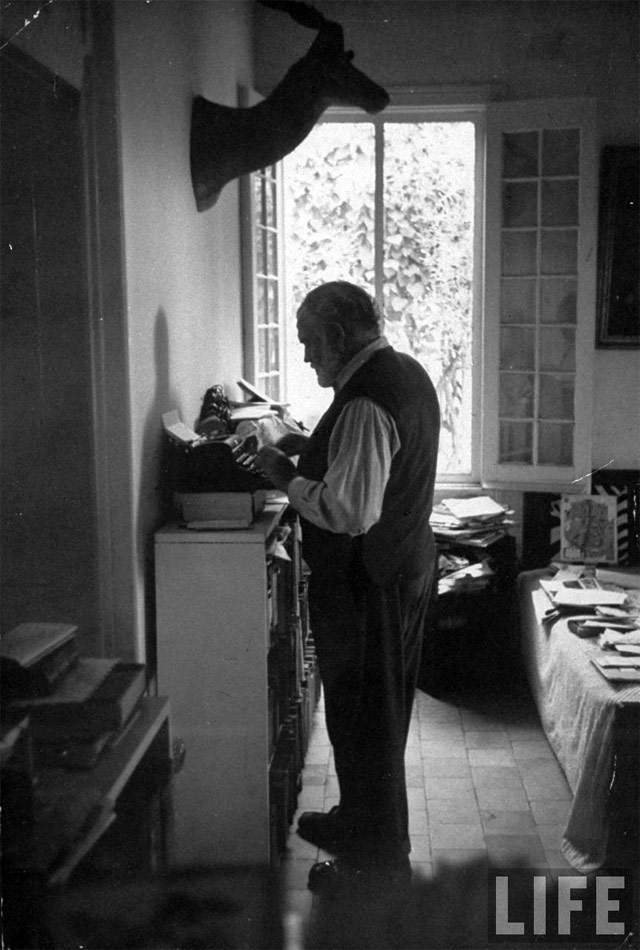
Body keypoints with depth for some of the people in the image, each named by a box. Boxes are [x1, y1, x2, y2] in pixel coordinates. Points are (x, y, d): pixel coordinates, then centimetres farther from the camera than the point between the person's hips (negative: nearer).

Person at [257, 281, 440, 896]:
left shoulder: (365, 401, -24)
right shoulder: (406, 372, 7)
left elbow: (349, 511, -29)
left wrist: (285, 475, -16)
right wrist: (316, 449, 8)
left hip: (365, 583, -10)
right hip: (406, 565, 10)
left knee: (362, 715, 4)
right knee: (380, 712, 22)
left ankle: (377, 863, 19)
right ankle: (360, 821, 41)